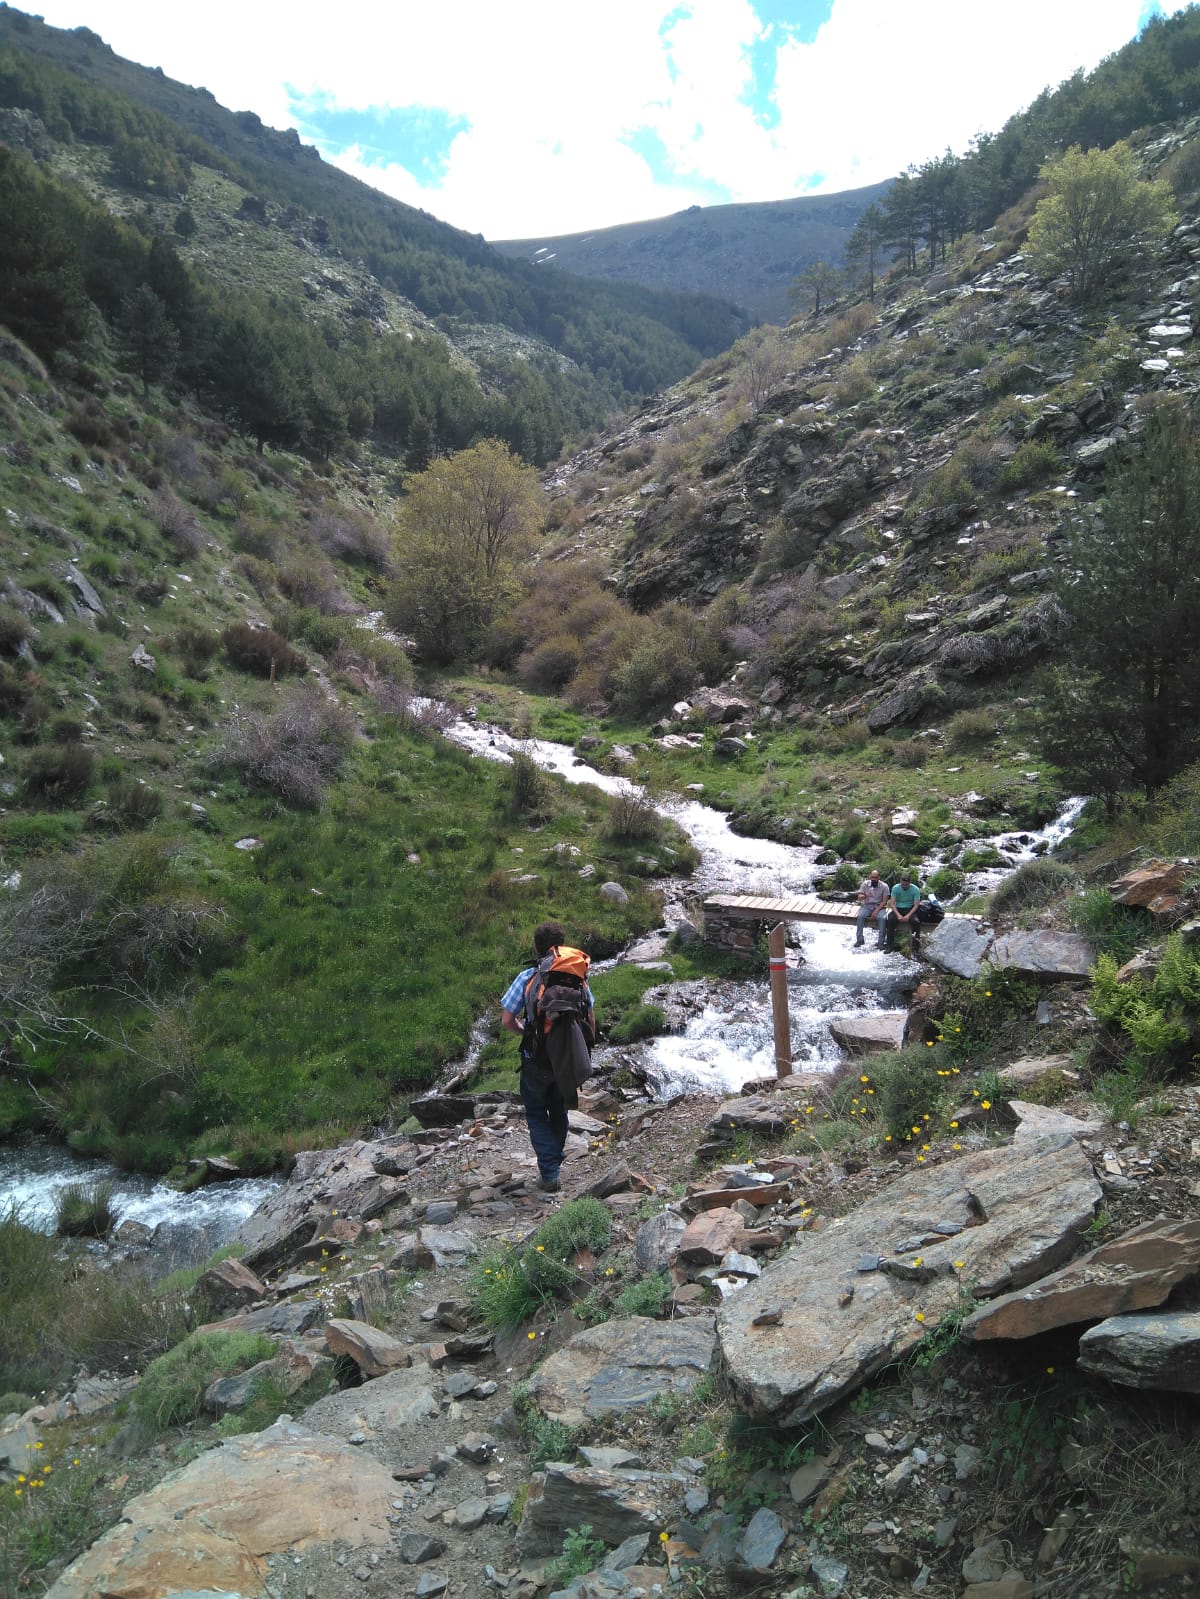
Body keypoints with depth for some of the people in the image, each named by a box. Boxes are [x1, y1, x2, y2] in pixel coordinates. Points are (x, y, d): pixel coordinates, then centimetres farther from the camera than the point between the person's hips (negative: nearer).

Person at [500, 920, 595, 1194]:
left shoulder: (526, 978, -14)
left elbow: (507, 1021, -14)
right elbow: (591, 1020, 1)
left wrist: (525, 1031, 6)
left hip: (536, 1061, -3)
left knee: (537, 1114, 13)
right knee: (559, 1111, 24)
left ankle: (549, 1174, 4)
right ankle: (554, 1163, 40)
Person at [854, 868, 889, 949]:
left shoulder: (884, 886, -3)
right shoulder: (865, 884, 3)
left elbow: (884, 901, -7)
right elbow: (859, 897, -2)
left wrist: (877, 910, -20)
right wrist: (866, 896, -25)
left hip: (879, 906, -1)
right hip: (867, 905, 1)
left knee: (882, 918, -33)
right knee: (860, 916, -29)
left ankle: (881, 941, -26)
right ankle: (859, 939, -21)